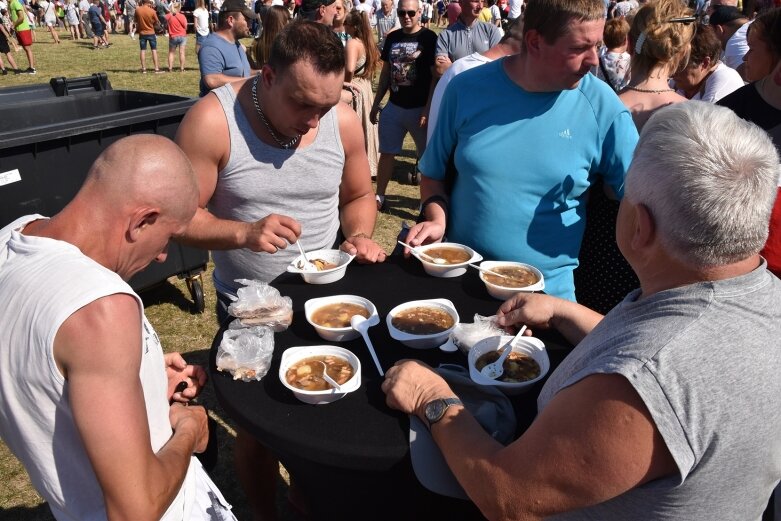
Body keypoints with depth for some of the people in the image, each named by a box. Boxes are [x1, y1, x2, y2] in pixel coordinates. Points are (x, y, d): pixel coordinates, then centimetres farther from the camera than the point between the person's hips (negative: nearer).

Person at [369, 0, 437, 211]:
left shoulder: (429, 38, -7)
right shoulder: (392, 38, 8)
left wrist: (429, 108, -18)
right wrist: (376, 102, 13)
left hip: (420, 108, -5)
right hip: (393, 106, 5)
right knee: (386, 153, 10)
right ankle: (379, 197, 23)